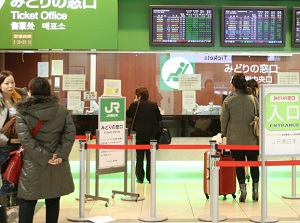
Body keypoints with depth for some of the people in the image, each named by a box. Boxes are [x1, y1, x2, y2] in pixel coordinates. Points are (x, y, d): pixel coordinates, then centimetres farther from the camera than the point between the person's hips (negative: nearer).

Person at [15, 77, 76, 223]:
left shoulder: (23, 111, -7)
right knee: (53, 200, 14)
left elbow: (25, 138, -16)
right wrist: (61, 154, -9)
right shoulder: (61, 109, 1)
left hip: (33, 164, -3)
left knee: (27, 201, 7)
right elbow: (70, 133, -6)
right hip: (57, 164, 3)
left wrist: (44, 157, -14)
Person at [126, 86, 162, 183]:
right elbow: (159, 118, 0)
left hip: (139, 135, -1)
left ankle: (140, 178, 9)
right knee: (150, 157, 9)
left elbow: (127, 114, 5)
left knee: (139, 157, 8)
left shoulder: (135, 105, -9)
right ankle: (150, 178, 12)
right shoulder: (154, 105, -4)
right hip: (151, 135, 1)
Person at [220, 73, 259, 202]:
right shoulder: (252, 98, -3)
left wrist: (223, 133, 14)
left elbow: (224, 119, -1)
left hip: (235, 138, -1)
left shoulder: (228, 100, -7)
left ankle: (242, 189, 3)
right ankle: (255, 189, 12)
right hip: (252, 138, 1)